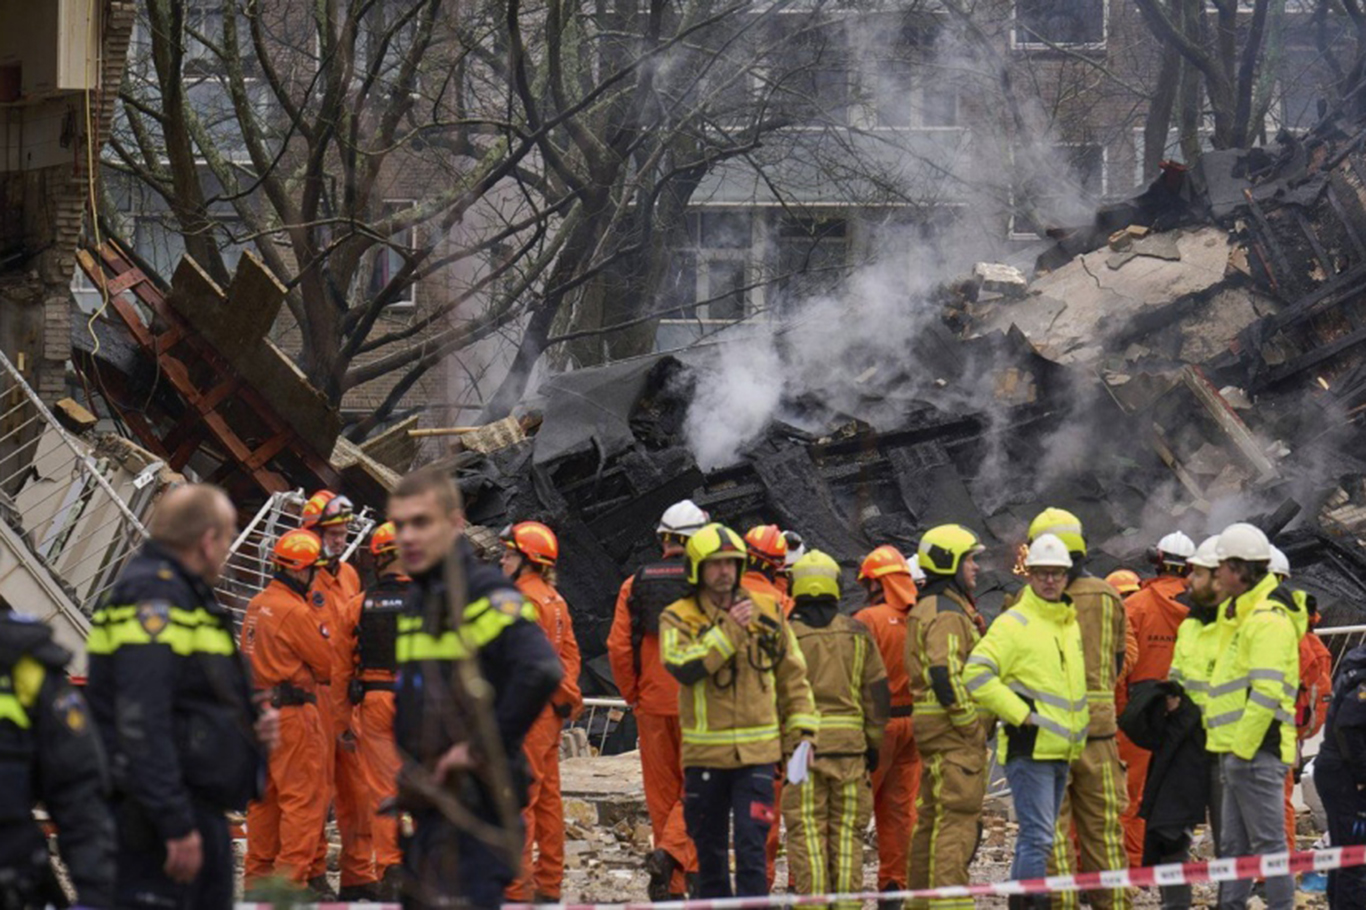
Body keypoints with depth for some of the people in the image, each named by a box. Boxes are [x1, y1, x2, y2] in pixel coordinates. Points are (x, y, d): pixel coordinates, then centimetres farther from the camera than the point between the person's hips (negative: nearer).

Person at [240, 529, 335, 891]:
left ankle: (258, 874, 18)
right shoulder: (296, 612, -15)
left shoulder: (257, 605, 11)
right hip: (292, 712, -9)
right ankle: (291, 875, -11)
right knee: (304, 796, -6)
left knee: (265, 796, 14)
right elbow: (328, 663, -8)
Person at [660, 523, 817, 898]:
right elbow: (682, 667, -19)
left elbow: (793, 675, 14)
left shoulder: (768, 612, 7)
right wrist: (729, 630, -20)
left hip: (757, 752, 0)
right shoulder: (679, 618, 0)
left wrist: (801, 729, 7)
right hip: (705, 753, 0)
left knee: (751, 846, -10)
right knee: (710, 849, 10)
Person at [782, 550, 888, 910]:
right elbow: (877, 691, 7)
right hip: (850, 744, 2)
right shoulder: (857, 634, 6)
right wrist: (874, 740, 15)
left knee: (807, 830, -1)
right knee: (847, 829, 8)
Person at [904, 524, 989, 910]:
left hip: (938, 729, 11)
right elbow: (944, 675, -23)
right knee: (957, 819, -12)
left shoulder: (930, 608, 19)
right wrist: (971, 724, -19)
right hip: (954, 730, -11)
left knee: (932, 818, 15)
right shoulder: (947, 614, -14)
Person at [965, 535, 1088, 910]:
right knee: (1038, 836, -14)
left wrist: (1078, 734, 20)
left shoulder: (1071, 624, 16)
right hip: (1029, 748, -8)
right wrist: (1021, 714, -18)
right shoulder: (1014, 623, -9)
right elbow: (976, 675, -19)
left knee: (1038, 836, 13)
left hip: (1062, 751, 8)